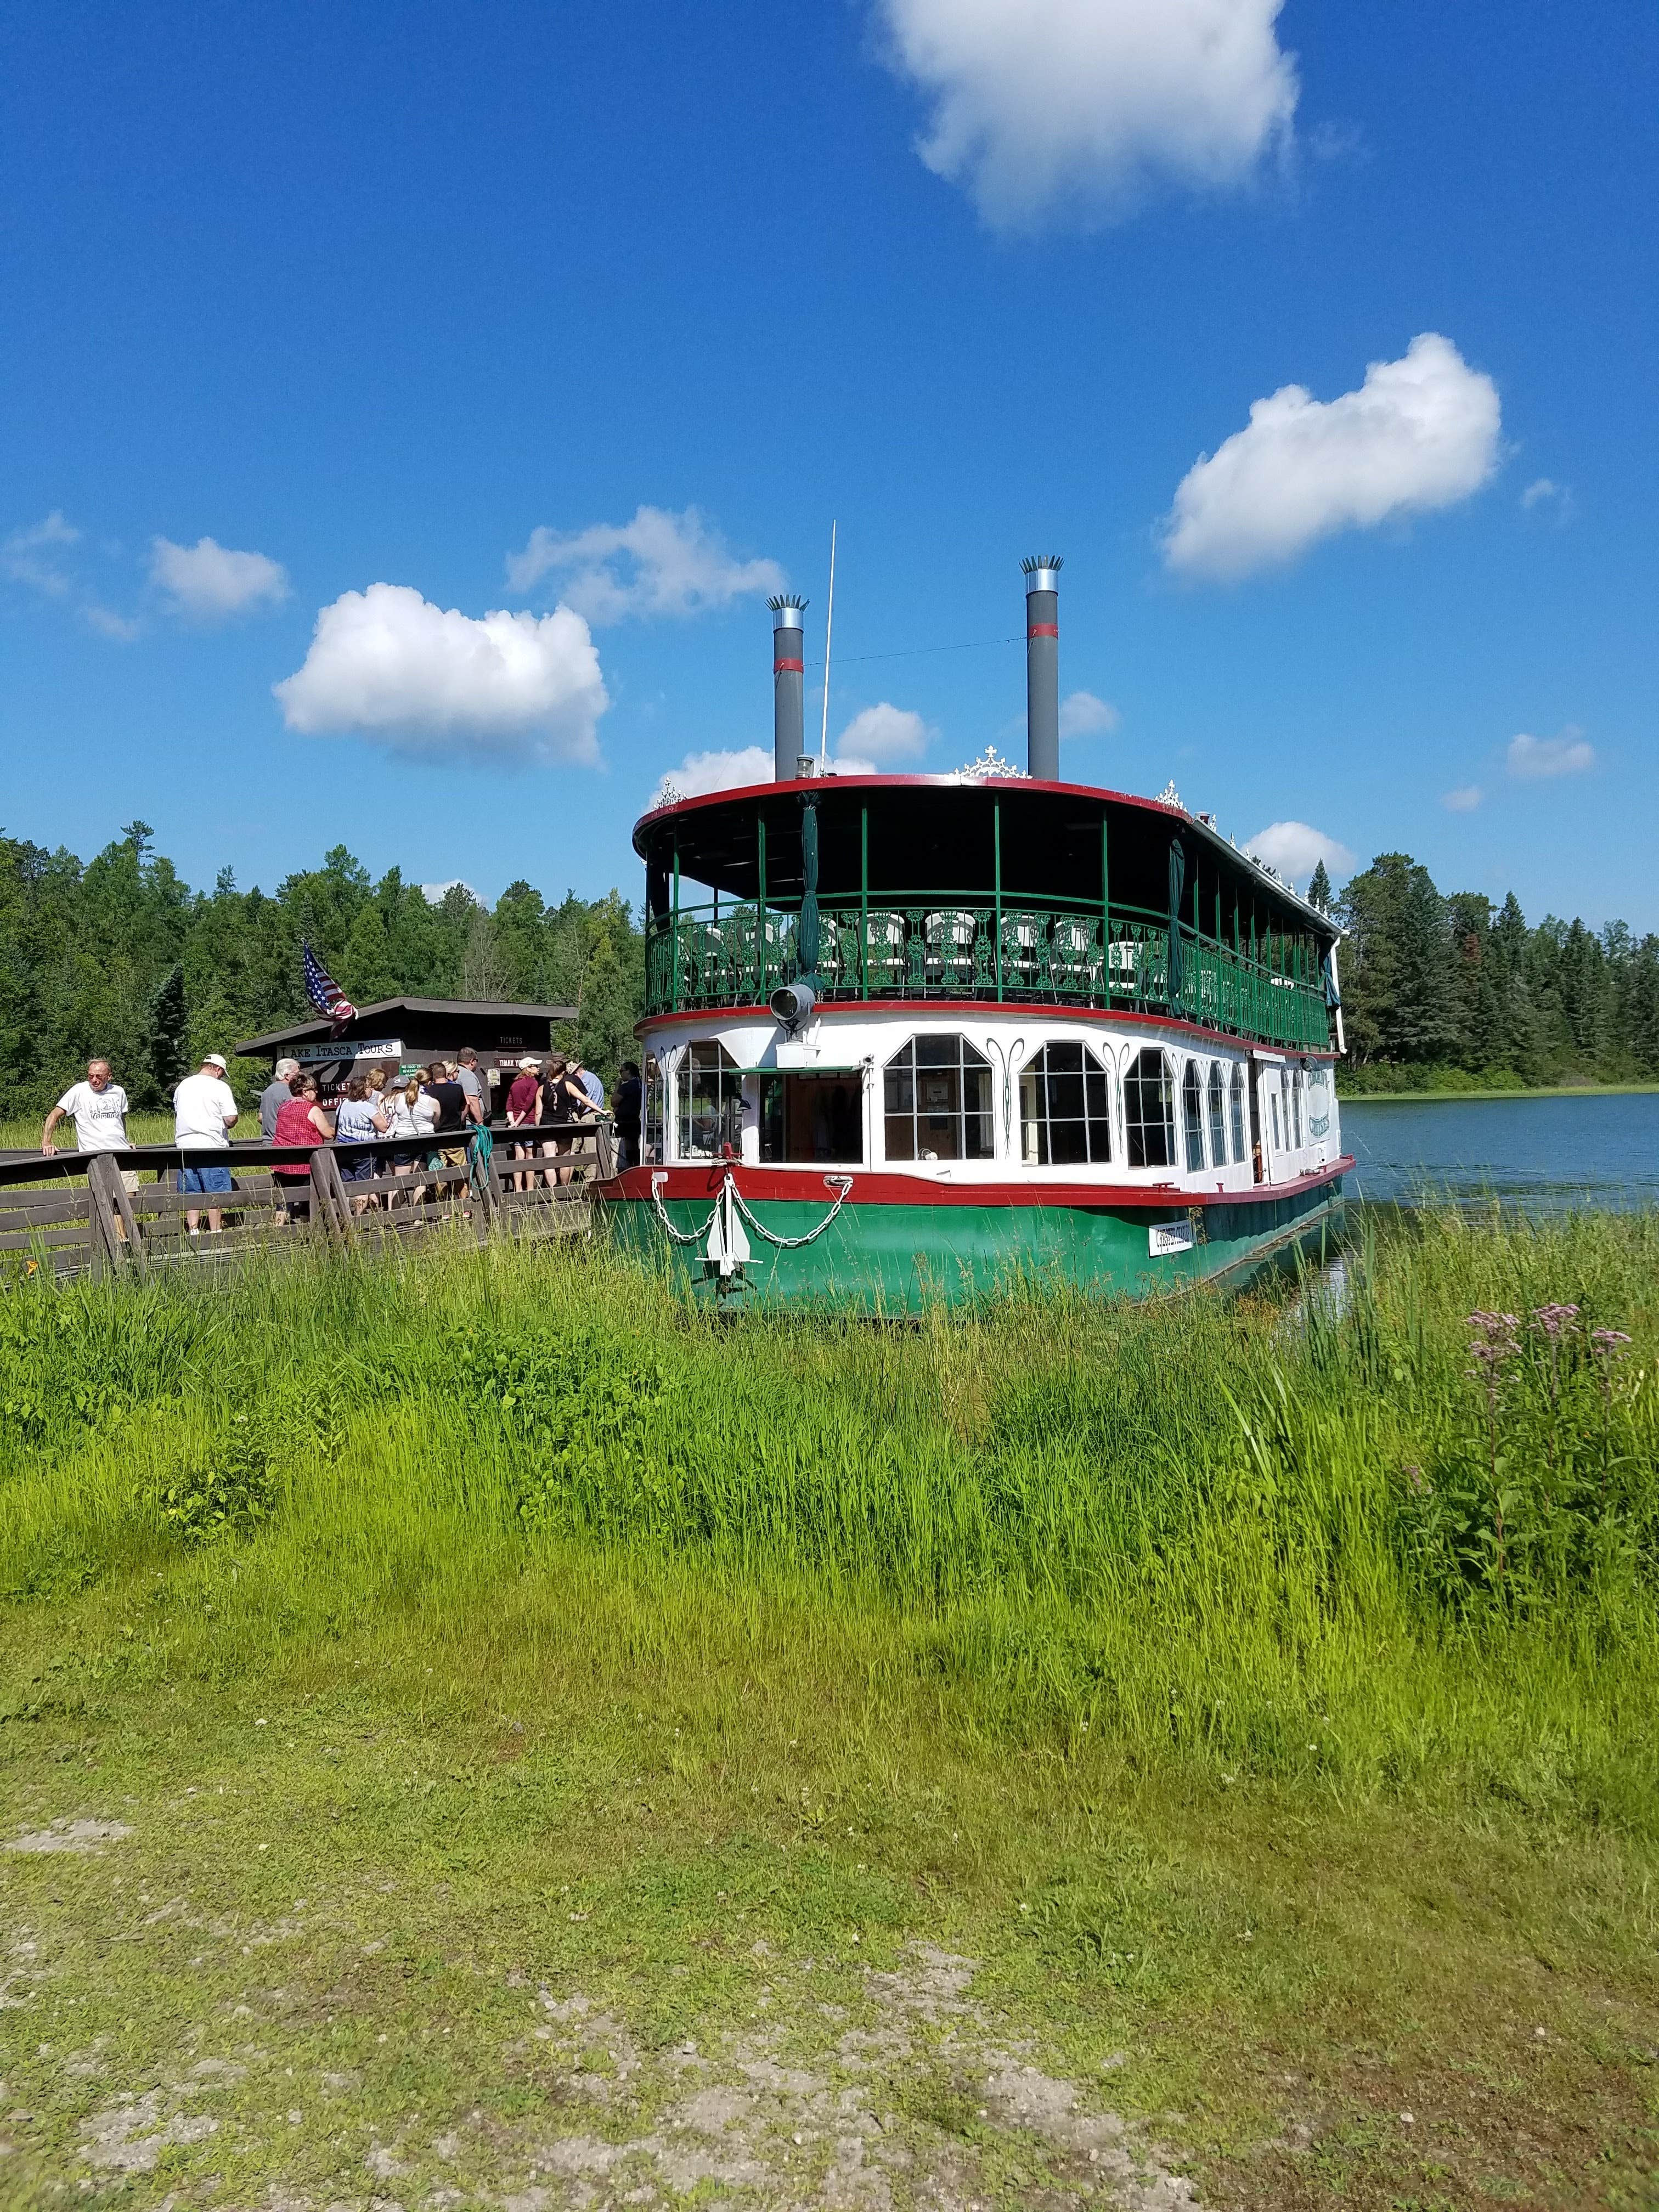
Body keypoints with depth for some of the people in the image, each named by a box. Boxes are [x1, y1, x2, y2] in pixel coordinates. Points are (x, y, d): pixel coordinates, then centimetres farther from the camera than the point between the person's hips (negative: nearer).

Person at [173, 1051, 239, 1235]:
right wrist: (226, 1126, 10)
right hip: (211, 1146, -5)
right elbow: (231, 1119, -12)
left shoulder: (183, 1086, 13)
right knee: (215, 1194, 1)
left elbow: (176, 1115, 22)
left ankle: (193, 1232, 10)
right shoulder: (220, 1087, -7)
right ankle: (215, 1234, 1)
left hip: (185, 1146, 5)